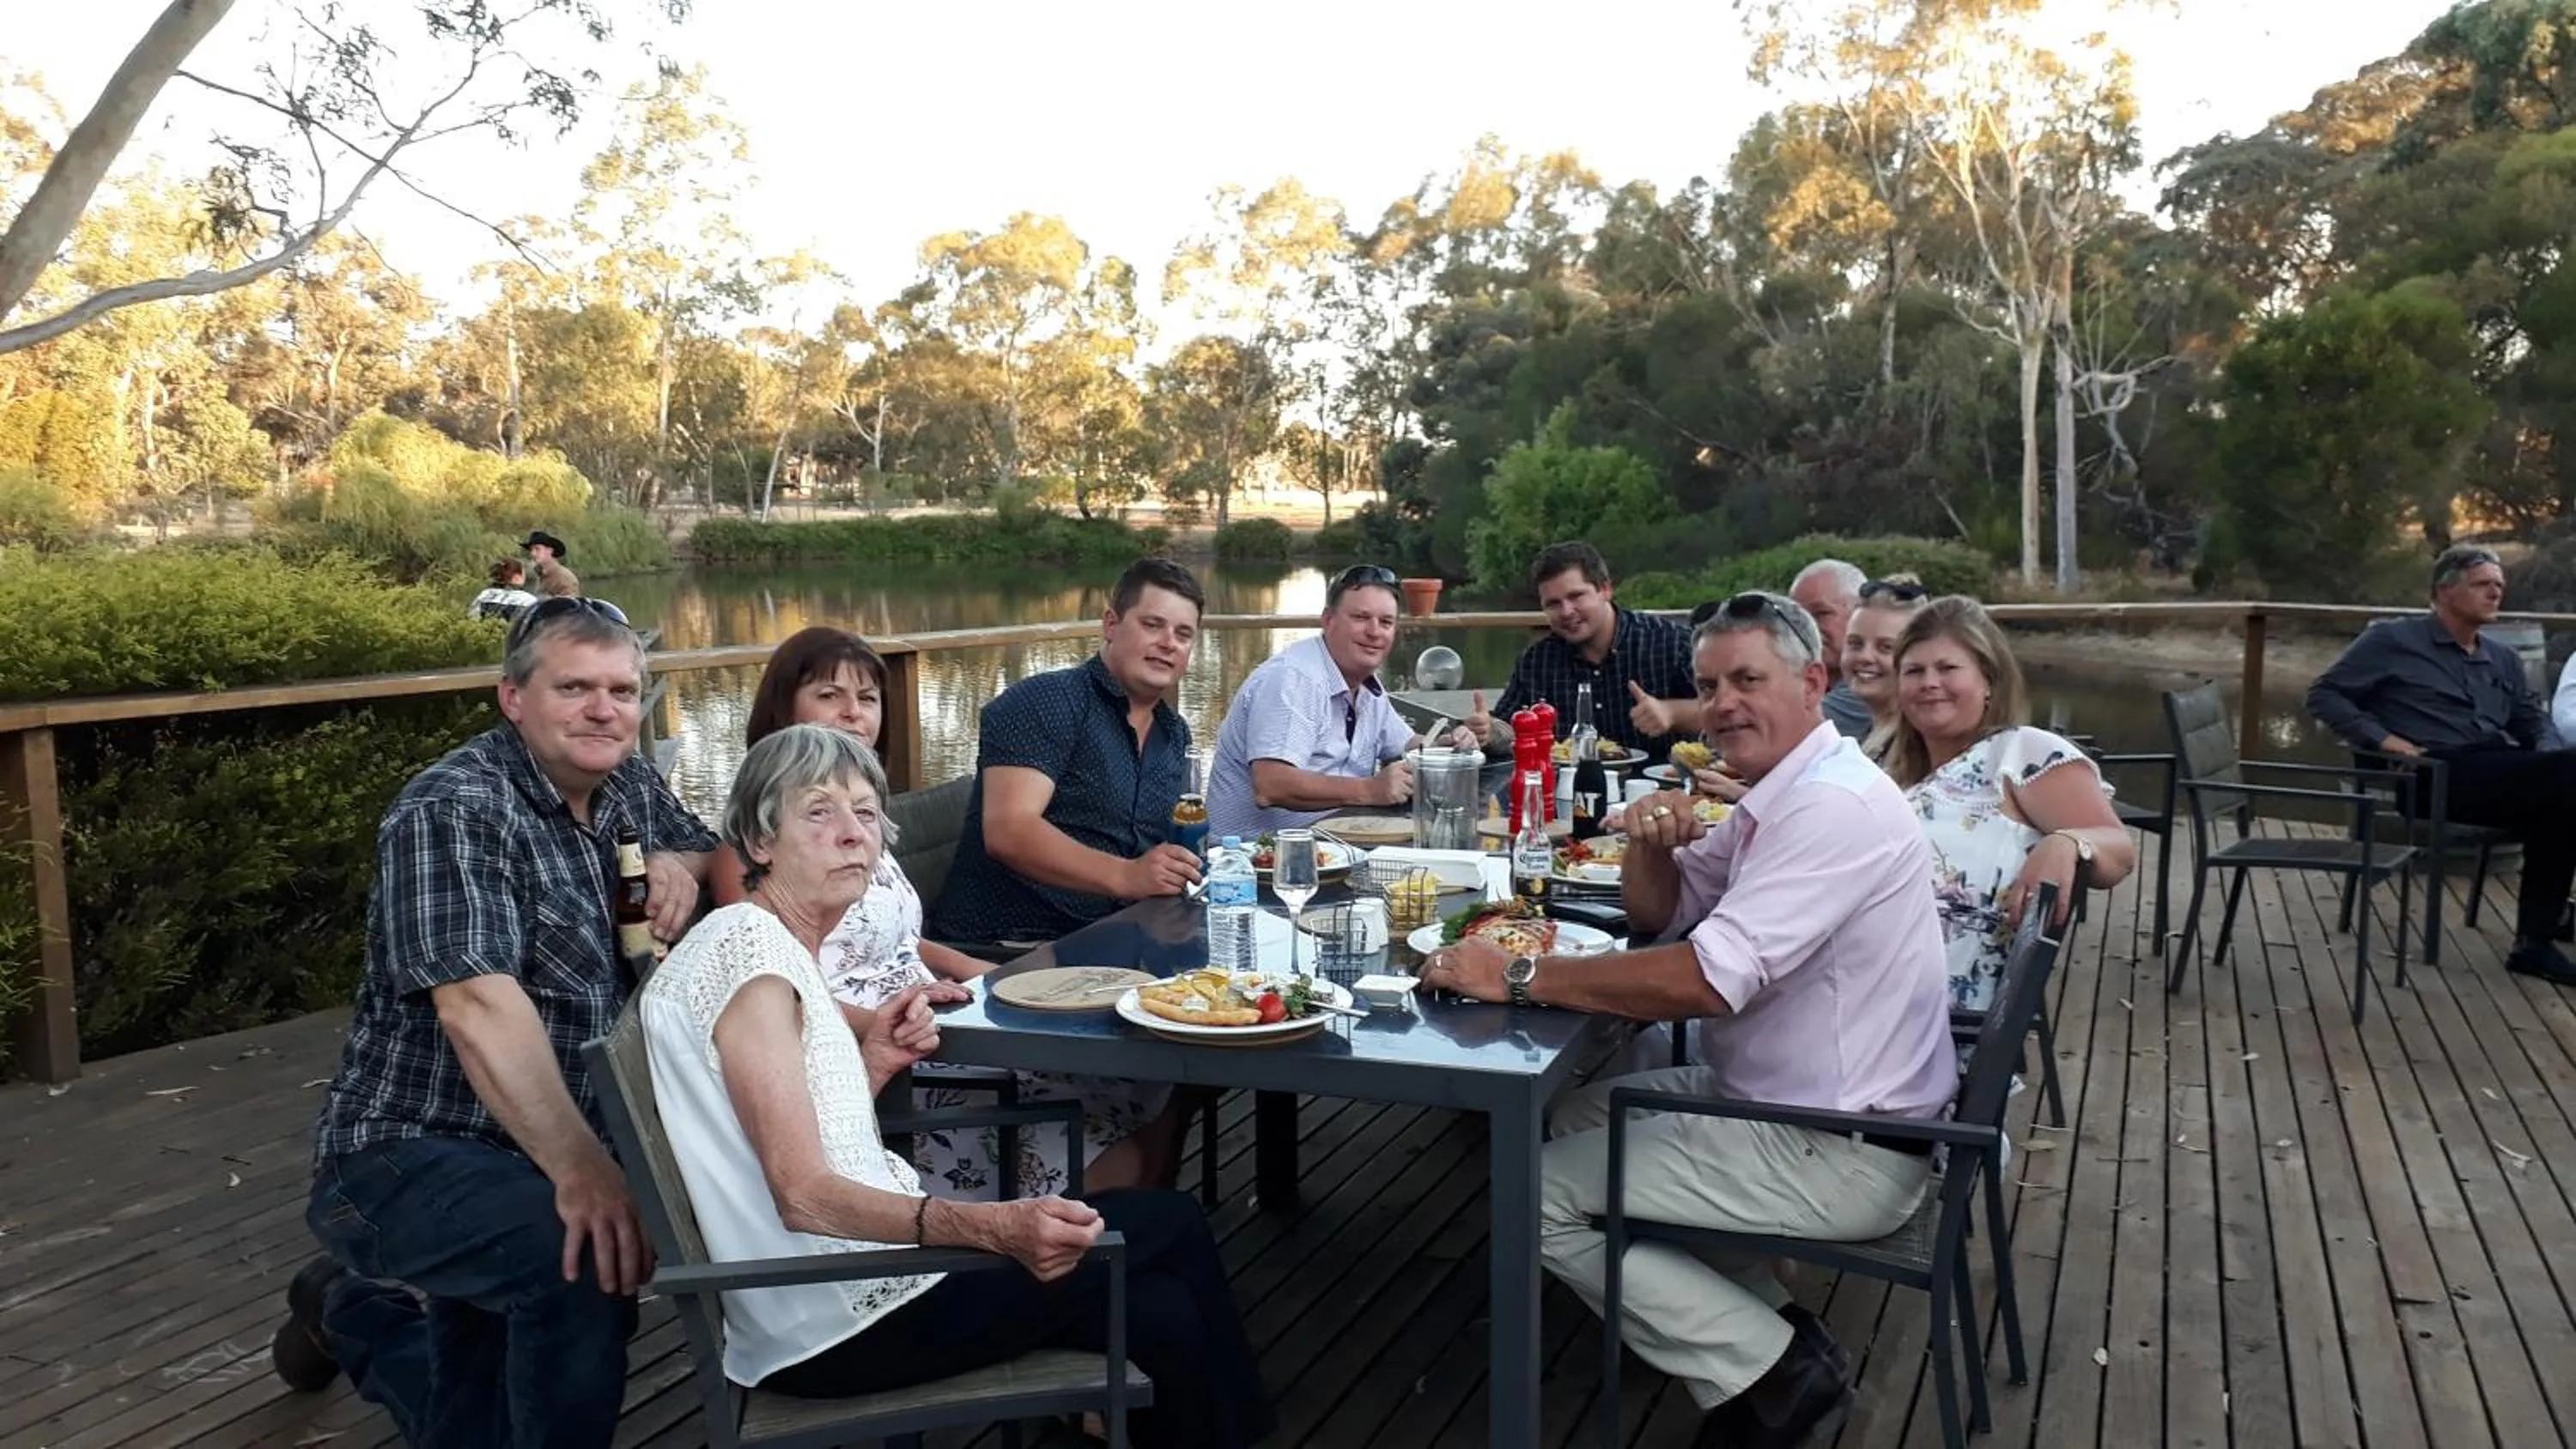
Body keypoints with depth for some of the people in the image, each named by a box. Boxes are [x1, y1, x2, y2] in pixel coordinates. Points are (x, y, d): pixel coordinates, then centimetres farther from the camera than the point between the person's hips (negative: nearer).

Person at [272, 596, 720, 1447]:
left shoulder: (629, 787, 3)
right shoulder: (452, 812, -21)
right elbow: (477, 1005, -32)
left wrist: (679, 864, -6)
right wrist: (582, 1169, -43)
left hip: (537, 1151, 8)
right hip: (412, 1158, -8)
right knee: (585, 1257, -37)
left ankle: (357, 1312, 48)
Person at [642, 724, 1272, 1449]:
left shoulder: (786, 949, 11)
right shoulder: (749, 946, -18)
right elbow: (803, 1195, -26)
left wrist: (872, 1063, -2)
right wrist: (994, 1226, -38)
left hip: (850, 1266, 8)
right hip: (838, 1322, -8)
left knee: (1163, 1314, 6)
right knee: (1171, 1224, 2)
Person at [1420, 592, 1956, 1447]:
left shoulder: (1833, 806, -23)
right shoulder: (1781, 796, 9)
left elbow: (1708, 981, -32)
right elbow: (1660, 915, 16)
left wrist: (1519, 976, -26)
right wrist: (1648, 844, -7)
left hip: (1843, 1151, -10)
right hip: (1781, 1097, 10)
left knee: (1543, 1194, -9)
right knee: (1575, 1121, 19)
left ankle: (1766, 1372, 0)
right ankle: (1765, 1327, 14)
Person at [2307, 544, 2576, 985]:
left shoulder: (2502, 658, 27)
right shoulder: (2394, 640, 8)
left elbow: (2533, 718, 27)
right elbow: (2323, 694, 5)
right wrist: (2381, 738, -8)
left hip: (2497, 778, 6)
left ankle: (2536, 941, -21)